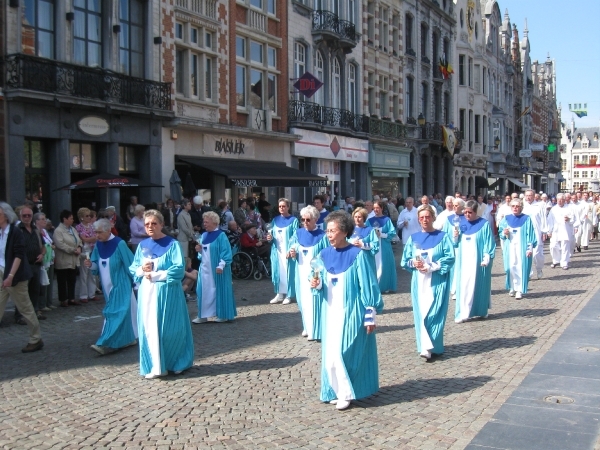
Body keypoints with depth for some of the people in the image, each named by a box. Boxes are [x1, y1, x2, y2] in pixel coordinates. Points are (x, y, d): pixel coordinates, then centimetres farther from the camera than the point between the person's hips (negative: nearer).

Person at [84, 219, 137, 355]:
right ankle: (129, 338, 28)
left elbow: (130, 265, -13)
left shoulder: (119, 244, -16)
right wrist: (91, 265, -10)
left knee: (116, 312, -8)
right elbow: (97, 266, 13)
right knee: (123, 311, 16)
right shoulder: (98, 245, 4)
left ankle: (106, 344, -11)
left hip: (120, 285, -7)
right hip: (108, 286, 7)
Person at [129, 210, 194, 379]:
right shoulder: (142, 245, 10)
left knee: (170, 329, -1)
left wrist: (155, 275, -16)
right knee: (149, 329, 4)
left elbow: (179, 269, -13)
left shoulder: (172, 244, -5)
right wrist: (141, 269, -9)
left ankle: (176, 363, 16)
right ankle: (155, 366, 13)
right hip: (147, 292, 5)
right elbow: (132, 268, 14)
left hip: (167, 293, -5)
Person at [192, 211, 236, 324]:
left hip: (216, 269, -7)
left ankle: (222, 315, 11)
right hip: (205, 268, 7)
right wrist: (199, 250, -2)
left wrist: (221, 265, -22)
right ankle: (203, 315, 12)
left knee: (218, 291, 1)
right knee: (204, 291, 6)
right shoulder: (204, 235, 12)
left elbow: (226, 252, -14)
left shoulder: (221, 235, -9)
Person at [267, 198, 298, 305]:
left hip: (288, 251, -5)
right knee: (277, 272, 6)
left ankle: (288, 295, 6)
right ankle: (279, 294, 14)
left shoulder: (293, 220, -3)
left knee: (288, 272, -2)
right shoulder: (275, 220, 12)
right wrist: (270, 238, -7)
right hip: (277, 250, 5)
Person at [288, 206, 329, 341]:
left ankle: (314, 330, 4)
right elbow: (292, 248, 10)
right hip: (301, 273, 4)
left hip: (315, 274, -4)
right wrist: (292, 253, -12)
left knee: (314, 301, -4)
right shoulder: (298, 233, 5)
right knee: (303, 300, 11)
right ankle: (307, 327, 27)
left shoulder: (322, 236, -7)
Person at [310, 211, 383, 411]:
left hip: (351, 313, -6)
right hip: (331, 313, 6)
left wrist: (370, 316, -11)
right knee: (331, 353, 8)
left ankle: (346, 392, 9)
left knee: (342, 352, -7)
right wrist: (317, 285, -12)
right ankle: (337, 390, 22)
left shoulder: (357, 255, -12)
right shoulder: (324, 255, 4)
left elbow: (368, 287, -11)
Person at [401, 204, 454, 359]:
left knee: (434, 314, -6)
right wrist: (413, 263, -11)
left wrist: (431, 266, -16)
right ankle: (426, 346, 7)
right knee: (421, 314, 1)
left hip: (437, 283, -3)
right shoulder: (413, 238, 10)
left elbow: (450, 258, -7)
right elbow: (404, 261, 10)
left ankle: (430, 347, 0)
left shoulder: (443, 237, 1)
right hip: (419, 283, 3)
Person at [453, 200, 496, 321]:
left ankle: (481, 311, 20)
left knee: (478, 285, 4)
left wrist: (487, 258, -14)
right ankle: (463, 313, 1)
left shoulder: (484, 224, -5)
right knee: (463, 286, 0)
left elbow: (489, 243, -6)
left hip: (477, 260, -3)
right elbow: (455, 242, 11)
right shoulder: (460, 223, 7)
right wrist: (455, 236, -10)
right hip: (463, 260, 3)